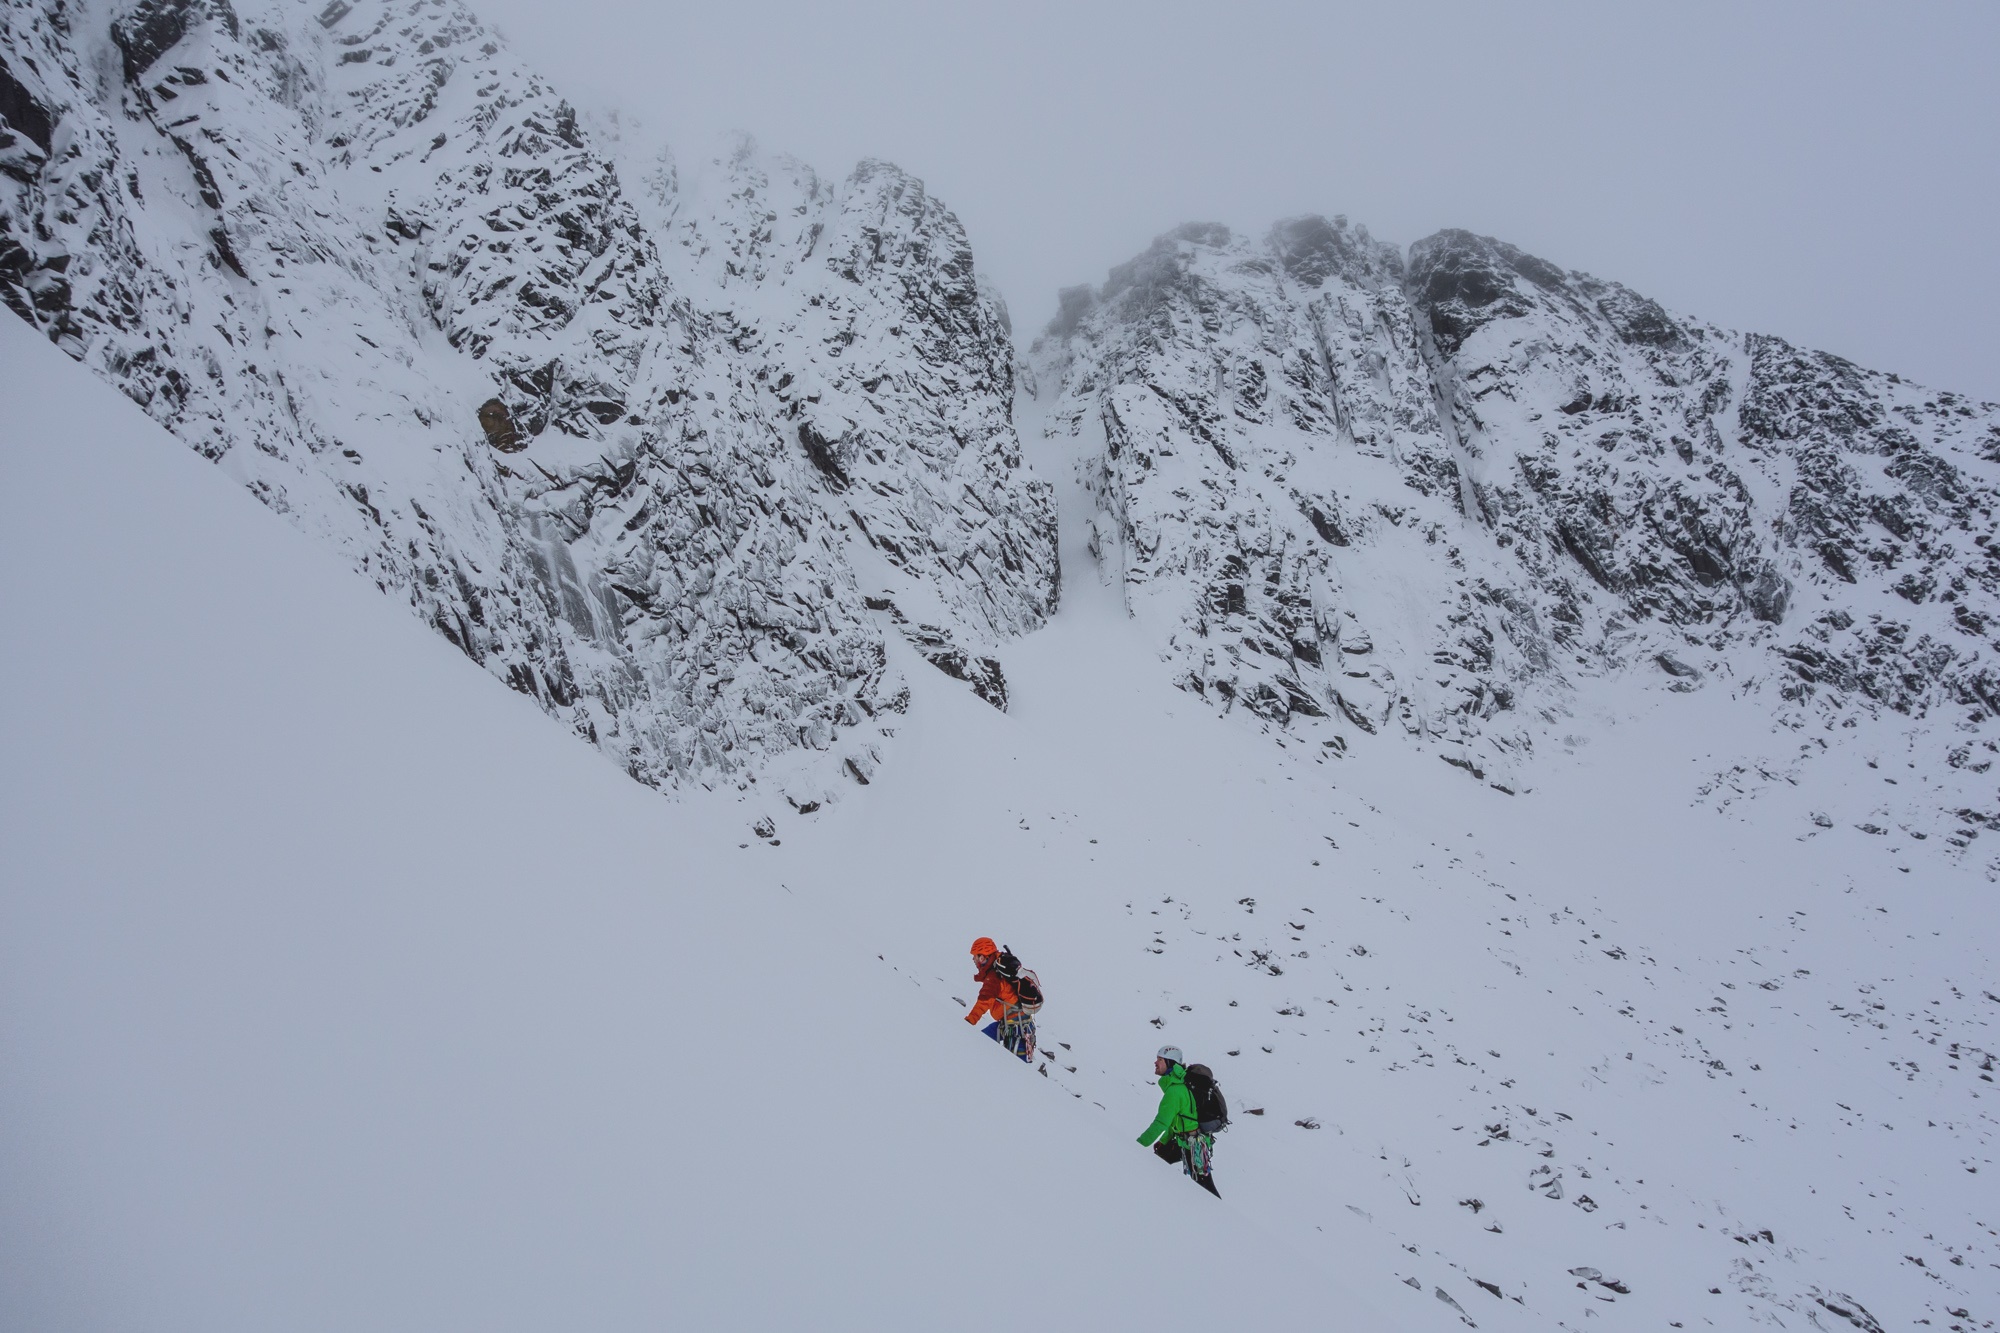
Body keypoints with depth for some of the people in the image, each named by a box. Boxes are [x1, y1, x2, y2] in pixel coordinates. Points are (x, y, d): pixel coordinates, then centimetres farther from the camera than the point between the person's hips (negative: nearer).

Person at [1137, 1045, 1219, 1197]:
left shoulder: (1175, 1091, -23)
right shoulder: (1180, 1082, 7)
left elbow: (1161, 1122, -26)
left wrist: (1139, 1144, -23)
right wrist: (1163, 1141, 19)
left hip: (1194, 1144, -10)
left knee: (1203, 1184, -5)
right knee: (1158, 1156, 18)